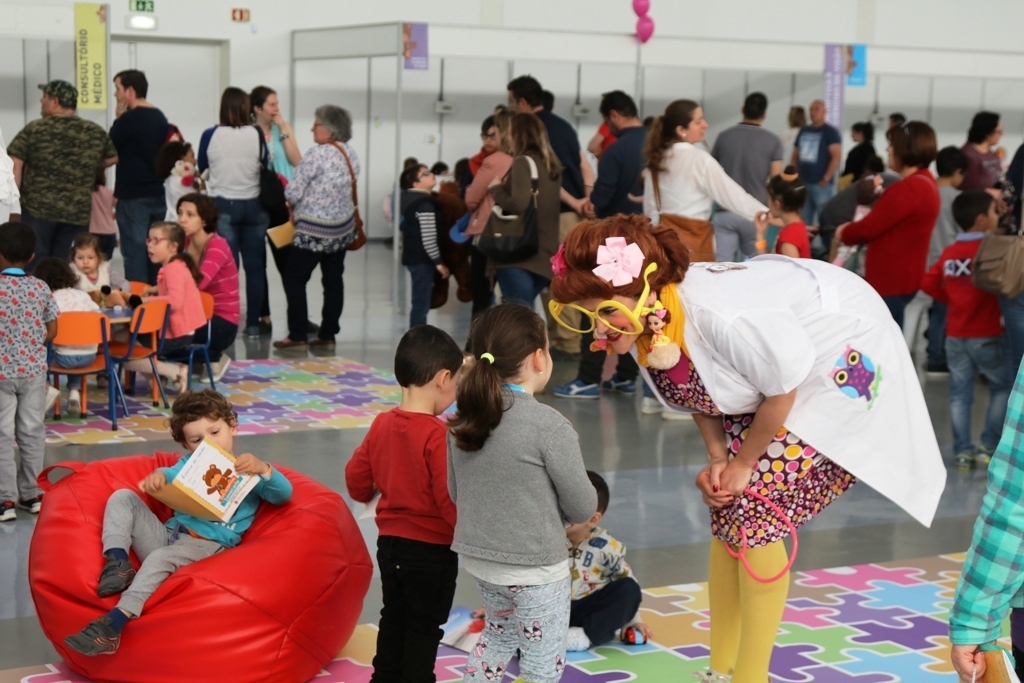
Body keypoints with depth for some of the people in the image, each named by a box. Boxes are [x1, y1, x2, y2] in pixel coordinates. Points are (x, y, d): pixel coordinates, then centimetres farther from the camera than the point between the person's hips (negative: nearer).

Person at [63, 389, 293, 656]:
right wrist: (158, 476, -24)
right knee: (122, 497, -4)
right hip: (168, 533, 6)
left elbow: (284, 495, -7)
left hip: (207, 546, -6)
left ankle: (113, 623, -46)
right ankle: (117, 563, -23)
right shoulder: (190, 463, 24)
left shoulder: (248, 472, 9)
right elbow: (171, 474, 2)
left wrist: (264, 469, -26)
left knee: (160, 557, -35)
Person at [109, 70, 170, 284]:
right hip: (157, 194, 7)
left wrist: (119, 118, -1)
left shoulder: (129, 119, -14)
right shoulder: (160, 117, 9)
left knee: (134, 253, -4)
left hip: (133, 197, -7)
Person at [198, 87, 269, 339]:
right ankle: (253, 324, 10)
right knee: (255, 266, 7)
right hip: (253, 206, 1)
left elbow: (200, 167, 7)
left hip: (223, 206, -1)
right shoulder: (256, 135, -6)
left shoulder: (210, 136, -7)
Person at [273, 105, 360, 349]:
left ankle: (298, 334, 2)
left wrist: (293, 209, 5)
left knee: (294, 279, 3)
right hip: (343, 228, 8)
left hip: (315, 231, -7)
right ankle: (328, 334, 13)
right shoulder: (350, 153, 5)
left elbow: (293, 191, -17)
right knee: (333, 279, 10)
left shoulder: (317, 154, -19)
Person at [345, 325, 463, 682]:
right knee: (425, 626, 9)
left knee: (394, 617, 21)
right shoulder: (438, 435, -23)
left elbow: (356, 478, 6)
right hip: (432, 549, -6)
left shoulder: (382, 424, -2)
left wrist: (372, 495, 27)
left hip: (389, 541, 7)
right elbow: (449, 499, -25)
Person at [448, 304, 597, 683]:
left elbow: (456, 493, 9)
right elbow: (583, 508, -13)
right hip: (535, 569, -7)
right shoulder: (550, 426, -21)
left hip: (477, 558, 7)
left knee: (498, 638, 28)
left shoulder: (464, 420, -2)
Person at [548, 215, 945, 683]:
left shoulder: (721, 318, -42)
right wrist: (718, 458, -11)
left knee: (752, 511, -13)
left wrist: (743, 464, -13)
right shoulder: (643, 328, -17)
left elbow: (782, 392, -26)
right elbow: (698, 393, 1)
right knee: (726, 506, 6)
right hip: (763, 363, 8)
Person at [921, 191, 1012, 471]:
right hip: (987, 335, -5)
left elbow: (928, 283, 4)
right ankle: (990, 447, 10)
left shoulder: (949, 252, 4)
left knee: (960, 393, 9)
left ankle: (963, 451, 11)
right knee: (1003, 387, 12)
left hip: (955, 335, 5)